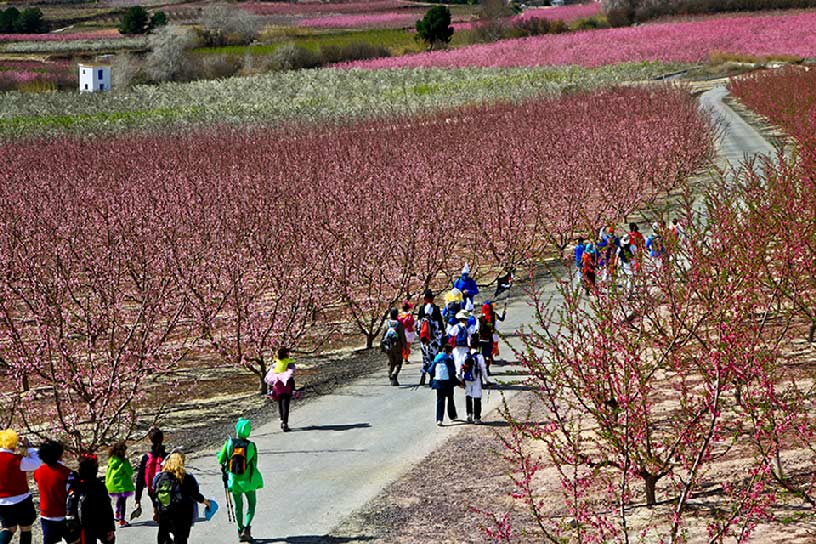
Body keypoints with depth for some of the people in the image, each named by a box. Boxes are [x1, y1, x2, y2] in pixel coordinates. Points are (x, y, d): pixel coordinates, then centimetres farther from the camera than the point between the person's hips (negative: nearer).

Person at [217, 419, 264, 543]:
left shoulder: (229, 443, -12)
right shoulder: (251, 446, -13)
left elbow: (221, 460, -7)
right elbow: (254, 463, -3)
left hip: (234, 481, 2)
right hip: (248, 481, -2)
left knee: (238, 506, 17)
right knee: (251, 504, 13)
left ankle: (240, 530, 20)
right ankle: (247, 527, -5)